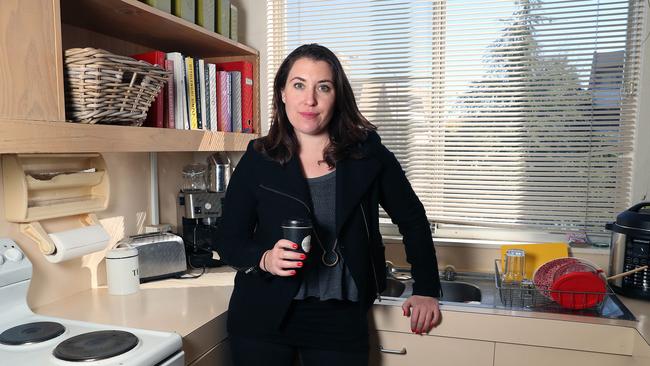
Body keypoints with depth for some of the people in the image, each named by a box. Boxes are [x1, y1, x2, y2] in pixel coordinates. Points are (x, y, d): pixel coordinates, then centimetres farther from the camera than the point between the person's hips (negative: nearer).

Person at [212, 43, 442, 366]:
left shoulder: (367, 153, -6)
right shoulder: (257, 160, -6)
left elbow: (412, 221, 5)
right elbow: (228, 240, -1)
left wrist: (426, 290, 4)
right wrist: (264, 260, -20)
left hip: (341, 318, 0)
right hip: (264, 316, 1)